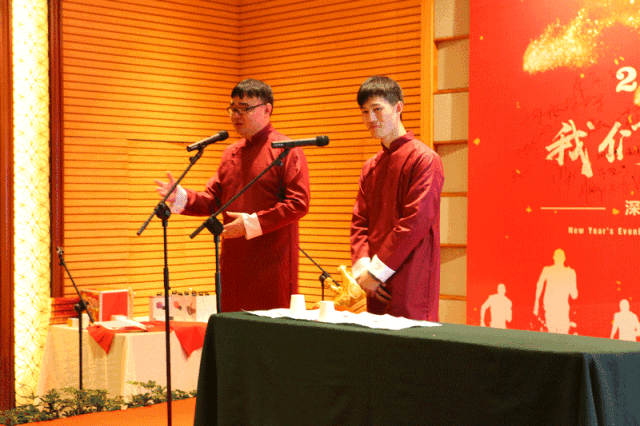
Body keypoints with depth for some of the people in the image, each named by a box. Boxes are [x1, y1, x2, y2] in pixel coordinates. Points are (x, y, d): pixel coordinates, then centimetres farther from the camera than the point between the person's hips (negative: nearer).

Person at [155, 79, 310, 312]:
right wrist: (181, 197, -1)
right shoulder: (230, 153, 16)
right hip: (234, 263, 6)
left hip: (271, 266, -6)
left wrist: (252, 223, -16)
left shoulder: (286, 150, -5)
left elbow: (298, 204, -13)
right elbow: (213, 199, 17)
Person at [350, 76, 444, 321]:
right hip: (375, 285, 7)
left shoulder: (423, 159, -7)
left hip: (410, 283, -7)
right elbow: (359, 221, 12)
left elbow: (416, 222, -14)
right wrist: (362, 268, -5)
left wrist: (377, 271, -13)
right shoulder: (370, 167, 17)